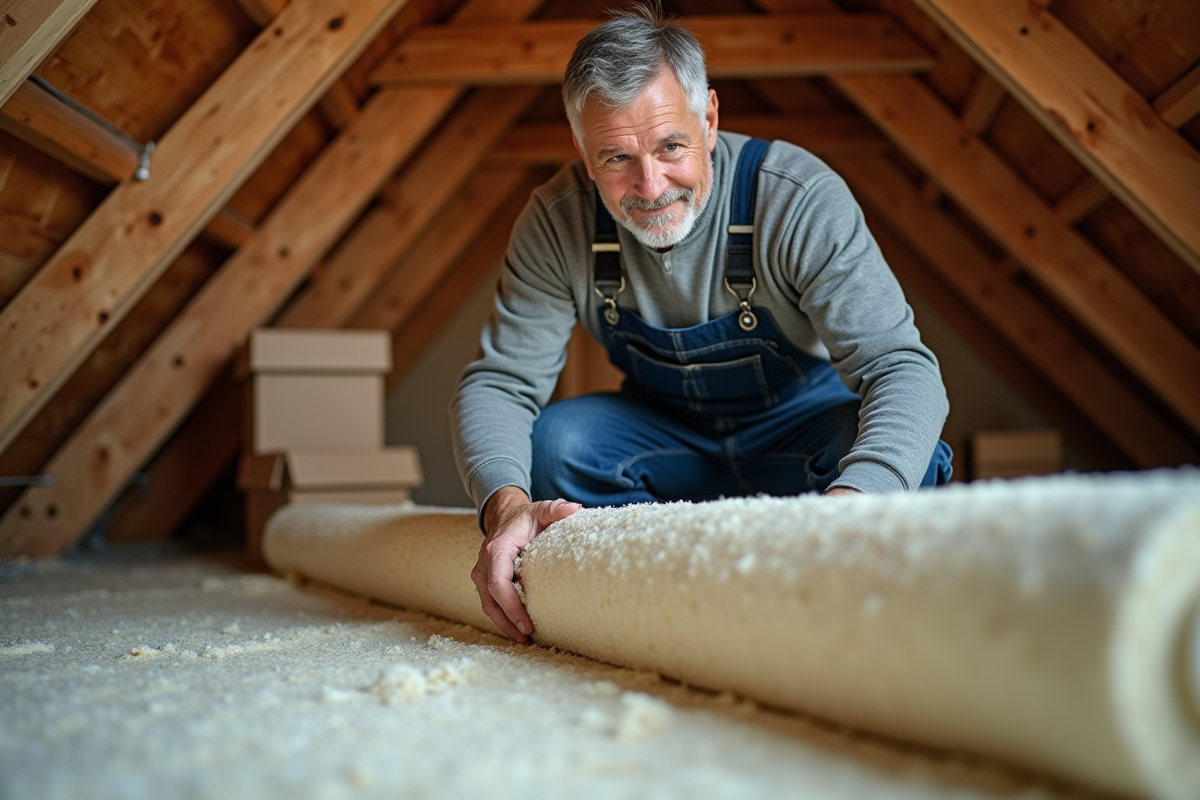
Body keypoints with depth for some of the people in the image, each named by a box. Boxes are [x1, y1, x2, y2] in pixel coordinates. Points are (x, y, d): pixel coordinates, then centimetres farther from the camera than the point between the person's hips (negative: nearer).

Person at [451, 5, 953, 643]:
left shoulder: (800, 200, -27)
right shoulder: (557, 221, -18)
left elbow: (902, 366, -35)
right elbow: (499, 381, -18)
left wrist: (850, 501, -57)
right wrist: (507, 503, -41)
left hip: (798, 432, -2)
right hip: (669, 437, 3)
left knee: (883, 453, -34)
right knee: (552, 441, -25)